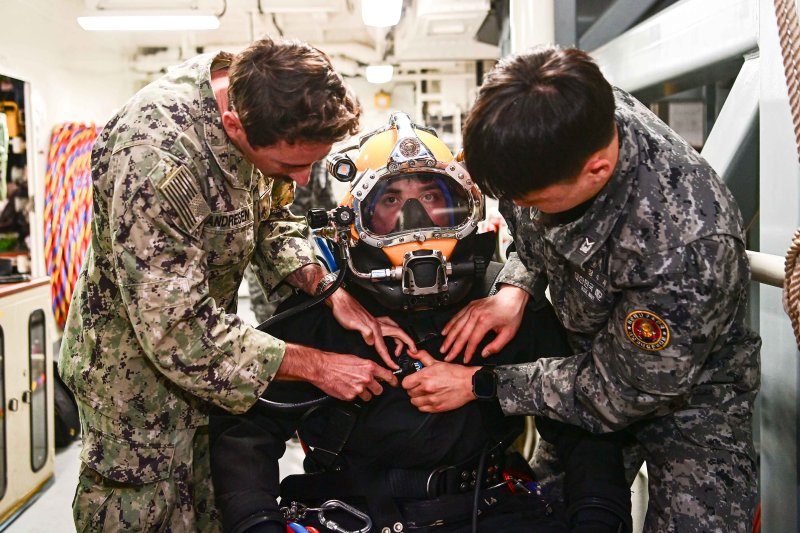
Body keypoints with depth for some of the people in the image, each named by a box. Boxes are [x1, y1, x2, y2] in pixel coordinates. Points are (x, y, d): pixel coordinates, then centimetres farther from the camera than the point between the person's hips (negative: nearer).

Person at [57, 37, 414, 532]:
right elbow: (178, 331, -32)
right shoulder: (156, 160, -35)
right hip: (139, 366, -7)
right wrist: (316, 366, -26)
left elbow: (270, 217, 3)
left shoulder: (257, 100, -11)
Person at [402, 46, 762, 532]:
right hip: (586, 347, 6)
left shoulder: (685, 249, -40)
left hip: (689, 395, -5)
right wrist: (515, 289, -15)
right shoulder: (573, 119, -21)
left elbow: (616, 393, -24)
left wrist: (478, 385, -20)